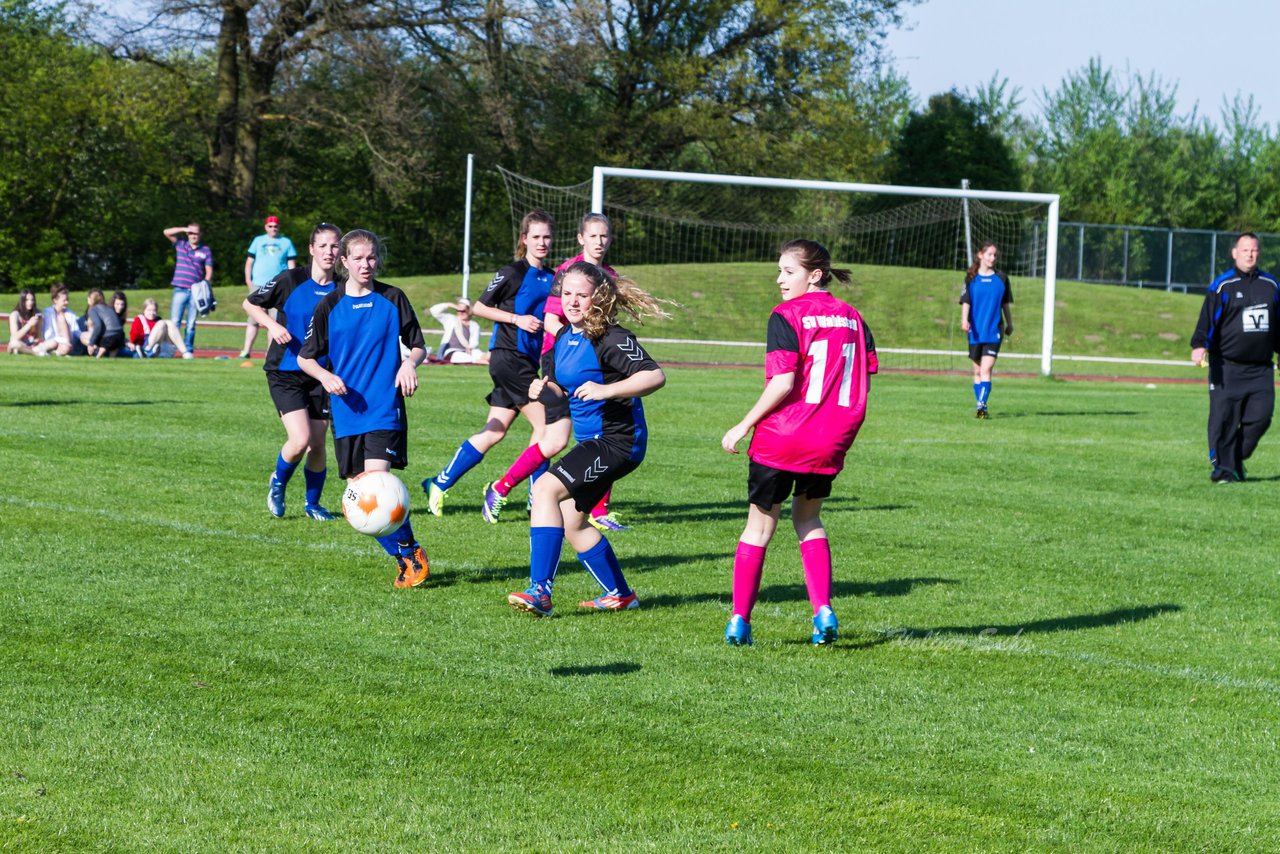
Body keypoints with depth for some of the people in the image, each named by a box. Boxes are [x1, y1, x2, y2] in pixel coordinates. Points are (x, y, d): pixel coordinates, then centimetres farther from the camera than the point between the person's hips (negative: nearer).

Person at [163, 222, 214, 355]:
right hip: (180, 289, 0)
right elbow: (167, 232, 7)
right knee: (174, 322, -7)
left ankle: (188, 350, 6)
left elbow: (209, 271, 5)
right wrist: (184, 229, -1)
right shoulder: (180, 245, 13)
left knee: (191, 324, 3)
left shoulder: (206, 250, 9)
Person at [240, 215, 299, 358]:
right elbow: (249, 261, 13)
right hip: (258, 286, 1)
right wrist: (248, 280, 2)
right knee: (253, 320, -2)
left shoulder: (286, 242, 10)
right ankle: (246, 351, -3)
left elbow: (292, 265, 9)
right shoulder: (258, 240, 12)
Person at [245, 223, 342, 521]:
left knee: (317, 445, 5)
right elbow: (250, 304, 3)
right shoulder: (290, 280, -9)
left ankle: (312, 504, 28)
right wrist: (272, 325, -14)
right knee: (300, 440, -17)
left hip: (320, 376, 3)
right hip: (285, 373, -3)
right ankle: (277, 484, 13)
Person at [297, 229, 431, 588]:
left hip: (385, 409, -3)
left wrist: (410, 364, -11)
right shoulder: (329, 306, 5)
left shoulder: (393, 299, 3)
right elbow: (305, 357, 8)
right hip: (346, 412, 3)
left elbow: (418, 346, 11)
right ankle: (404, 559, 13)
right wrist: (325, 376, -11)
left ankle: (411, 552, -1)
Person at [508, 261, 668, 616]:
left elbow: (655, 376, -26)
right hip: (591, 441, 10)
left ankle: (540, 591, -26)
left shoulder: (612, 339, -17)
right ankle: (619, 594, 31)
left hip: (617, 440, -10)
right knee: (572, 523, 14)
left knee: (545, 489, -23)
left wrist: (606, 390, -34)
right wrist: (544, 389, -1)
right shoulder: (563, 338, 9)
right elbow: (559, 389, 22)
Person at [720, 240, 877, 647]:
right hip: (830, 443, 5)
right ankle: (823, 612, 8)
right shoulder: (852, 318, 8)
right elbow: (865, 380, 7)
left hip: (781, 437, -5)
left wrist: (743, 426, -10)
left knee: (760, 525, 11)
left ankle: (739, 620, 10)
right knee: (808, 519, 24)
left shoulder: (786, 316, -10)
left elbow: (783, 383, -18)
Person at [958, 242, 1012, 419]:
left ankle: (981, 405, -20)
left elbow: (1006, 304, 14)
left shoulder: (1001, 278, 5)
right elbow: (966, 302, -2)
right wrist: (964, 319, -18)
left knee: (986, 370, -14)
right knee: (977, 371, 8)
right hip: (975, 331, 1)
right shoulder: (971, 278, 3)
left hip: (993, 331, -1)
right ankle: (980, 406, 18)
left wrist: (1009, 324, 16)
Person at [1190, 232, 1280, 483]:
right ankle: (1223, 467, 0)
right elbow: (1207, 318, -9)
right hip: (1227, 367, -4)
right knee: (1224, 418, -8)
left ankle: (1238, 459, 14)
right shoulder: (1222, 286, -1)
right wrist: (1200, 345, -25)